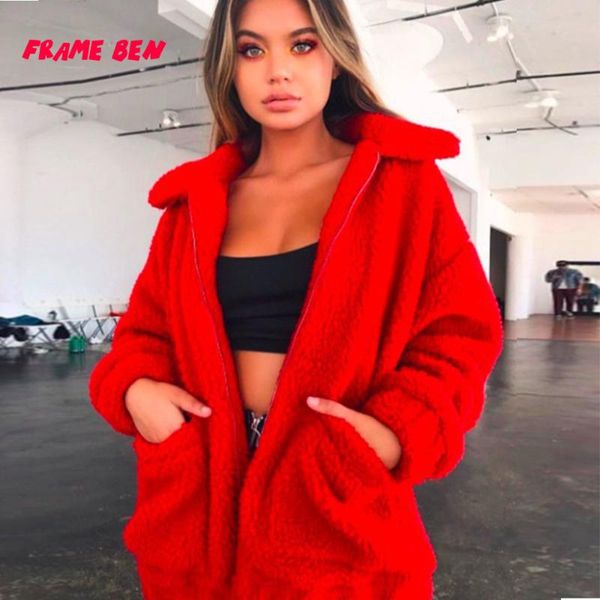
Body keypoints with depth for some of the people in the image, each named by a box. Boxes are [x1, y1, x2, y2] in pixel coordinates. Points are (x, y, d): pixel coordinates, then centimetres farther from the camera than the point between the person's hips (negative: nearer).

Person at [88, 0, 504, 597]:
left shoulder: (401, 180, -3)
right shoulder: (197, 200, 6)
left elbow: (459, 331, -4)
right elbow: (147, 327, 11)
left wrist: (400, 431, -20)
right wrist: (134, 389, -10)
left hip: (343, 507, -3)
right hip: (202, 499, 4)